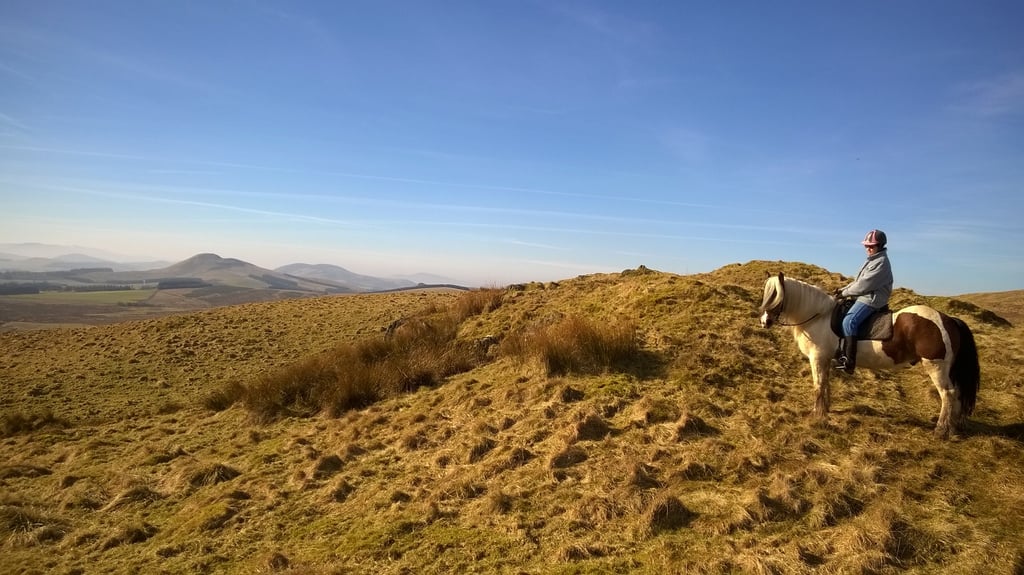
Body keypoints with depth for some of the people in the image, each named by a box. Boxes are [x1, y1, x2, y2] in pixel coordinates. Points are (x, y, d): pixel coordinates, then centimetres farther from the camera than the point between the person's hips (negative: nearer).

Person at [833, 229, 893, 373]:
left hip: (871, 300, -11)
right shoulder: (873, 260, 19)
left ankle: (849, 361, -32)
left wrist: (845, 293, -12)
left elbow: (864, 285, -19)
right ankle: (840, 352, 12)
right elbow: (859, 280, 21)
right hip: (865, 297, 11)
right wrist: (844, 289, 8)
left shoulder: (881, 262, -14)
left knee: (849, 321, -27)